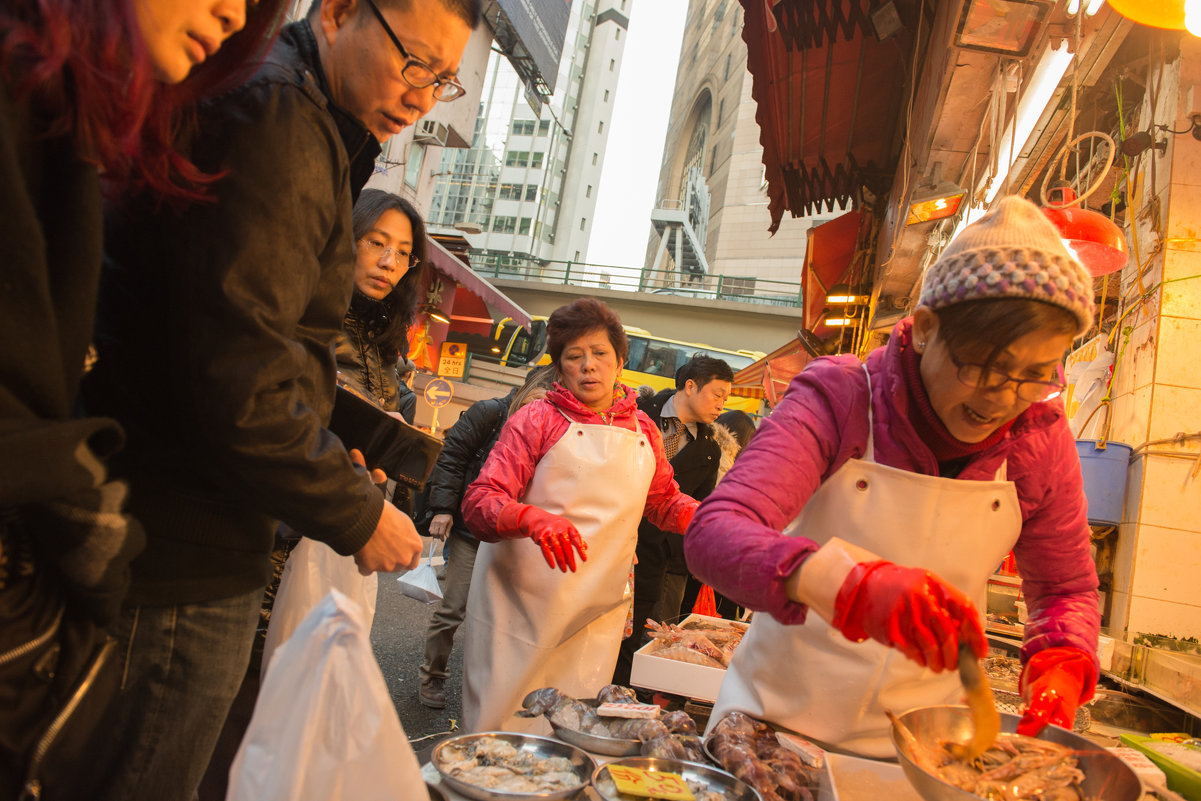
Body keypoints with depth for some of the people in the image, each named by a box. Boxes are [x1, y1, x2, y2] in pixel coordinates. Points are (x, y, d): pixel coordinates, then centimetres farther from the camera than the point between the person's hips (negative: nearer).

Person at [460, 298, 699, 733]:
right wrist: (534, 519, -31)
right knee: (498, 733, 2)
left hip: (598, 614, 4)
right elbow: (479, 501, -11)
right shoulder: (538, 419, -2)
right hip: (521, 610, -3)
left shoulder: (642, 430, 10)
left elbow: (665, 502, 25)